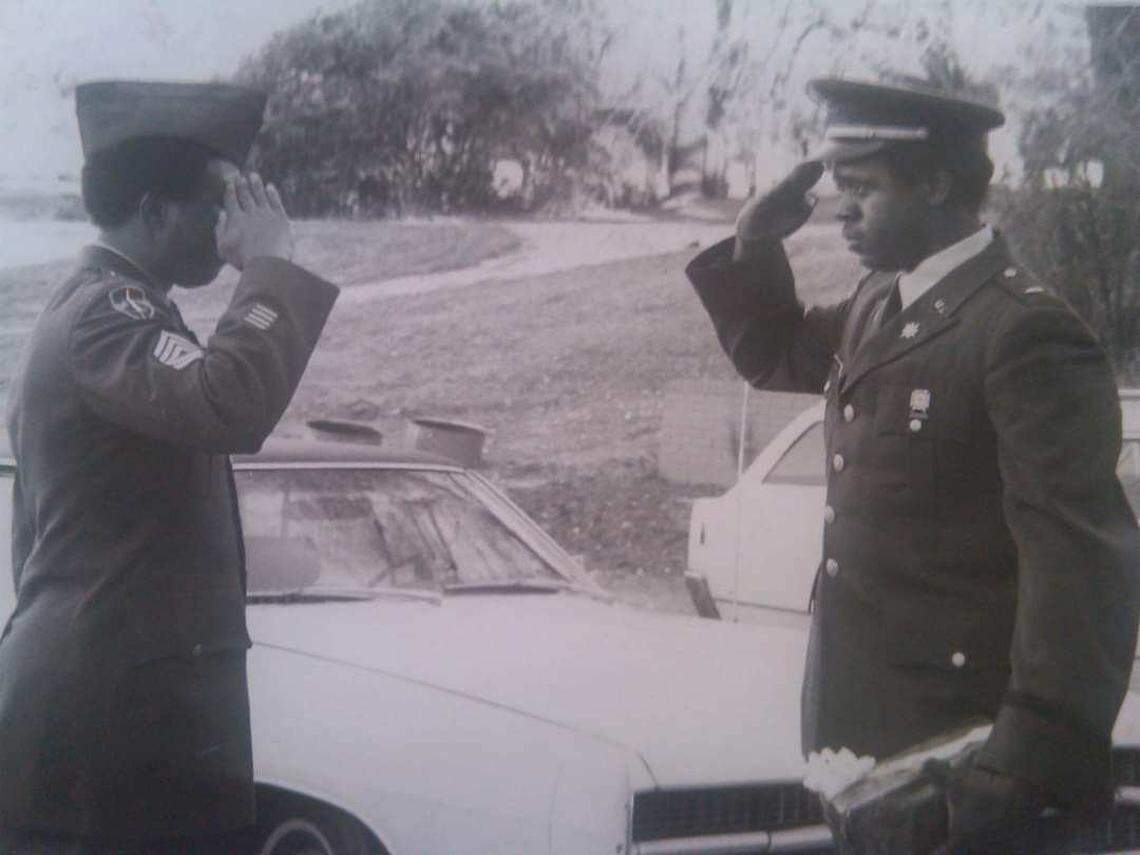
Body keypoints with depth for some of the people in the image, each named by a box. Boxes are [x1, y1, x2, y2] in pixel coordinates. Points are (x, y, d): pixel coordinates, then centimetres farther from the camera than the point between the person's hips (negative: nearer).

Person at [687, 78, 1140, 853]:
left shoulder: (1027, 336, -21)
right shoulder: (881, 301, 7)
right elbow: (773, 355, 24)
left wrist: (1038, 765, -32)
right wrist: (754, 245, 4)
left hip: (943, 730, -8)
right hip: (851, 701, 8)